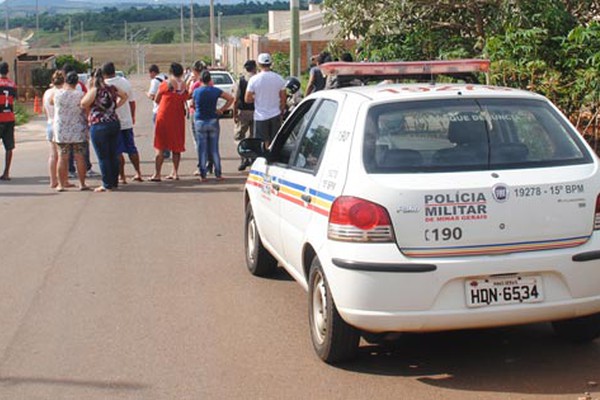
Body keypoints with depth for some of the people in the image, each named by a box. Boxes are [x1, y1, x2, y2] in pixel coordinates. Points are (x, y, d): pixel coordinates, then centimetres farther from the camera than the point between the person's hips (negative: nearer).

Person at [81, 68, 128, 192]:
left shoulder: (94, 90, -12)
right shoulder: (112, 88, 7)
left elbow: (84, 104, -18)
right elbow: (124, 96, 20)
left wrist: (89, 89, -5)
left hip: (99, 125, -6)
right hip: (114, 123, 6)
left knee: (103, 157, 0)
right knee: (113, 155, 12)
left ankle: (107, 185, 2)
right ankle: (114, 182, 18)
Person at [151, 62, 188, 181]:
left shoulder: (165, 84, -8)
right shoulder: (184, 85, 1)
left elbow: (156, 100, 3)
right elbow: (185, 100, 9)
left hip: (163, 117, -3)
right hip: (178, 118, 3)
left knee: (160, 147, 1)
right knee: (176, 147, 14)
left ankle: (157, 174, -2)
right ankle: (175, 172, 17)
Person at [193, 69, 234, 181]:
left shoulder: (196, 91, -5)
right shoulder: (215, 91, -4)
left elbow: (193, 105, 5)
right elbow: (231, 98, -3)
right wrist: (222, 109, 1)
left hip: (200, 122, -1)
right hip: (213, 121, 1)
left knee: (202, 150, 4)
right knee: (214, 149, 7)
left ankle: (203, 175, 4)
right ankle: (218, 174, 9)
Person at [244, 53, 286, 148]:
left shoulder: (254, 79, -10)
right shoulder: (279, 78, -2)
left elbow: (247, 99, -8)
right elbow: (283, 99, 4)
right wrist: (282, 111, 18)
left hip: (261, 116, -2)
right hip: (275, 115, 3)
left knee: (264, 144, 3)